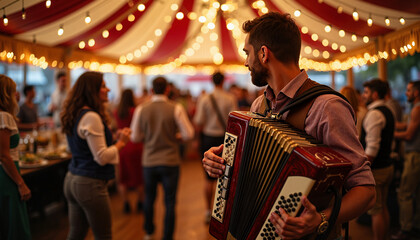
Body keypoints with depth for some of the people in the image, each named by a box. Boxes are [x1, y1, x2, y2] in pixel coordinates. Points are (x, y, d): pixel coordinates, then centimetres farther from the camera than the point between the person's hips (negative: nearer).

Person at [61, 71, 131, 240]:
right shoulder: (91, 117, -19)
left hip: (72, 180, 9)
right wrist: (121, 142, -6)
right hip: (90, 184, -9)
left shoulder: (76, 114, 10)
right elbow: (102, 157, -20)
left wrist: (115, 138, 13)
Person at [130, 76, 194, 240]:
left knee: (149, 198, 21)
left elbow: (135, 137, 1)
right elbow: (189, 134, -10)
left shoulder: (141, 109, -4)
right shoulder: (176, 108, -11)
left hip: (148, 161, 3)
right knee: (169, 202, 6)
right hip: (170, 162, -3)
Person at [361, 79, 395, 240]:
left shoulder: (374, 114, -18)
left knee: (376, 211, -2)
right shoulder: (387, 111, 13)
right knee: (383, 208, 16)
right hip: (387, 165, 10)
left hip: (376, 169, -10)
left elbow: (372, 148, -23)